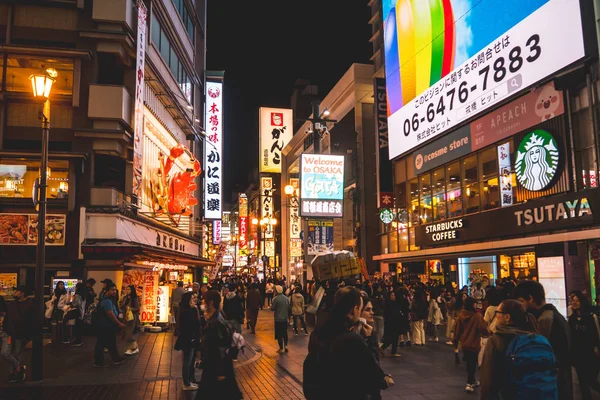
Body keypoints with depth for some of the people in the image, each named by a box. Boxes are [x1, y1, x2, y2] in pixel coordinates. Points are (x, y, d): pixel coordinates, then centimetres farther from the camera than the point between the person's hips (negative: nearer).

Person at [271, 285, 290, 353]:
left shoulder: (275, 299, -18)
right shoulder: (286, 298, -1)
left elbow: (272, 308, -12)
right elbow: (289, 308, 7)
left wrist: (271, 305, 7)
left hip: (278, 319, -5)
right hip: (285, 318, 5)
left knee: (279, 334, 5)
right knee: (285, 332, 19)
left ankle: (281, 348, 8)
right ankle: (285, 345, 15)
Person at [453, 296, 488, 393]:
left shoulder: (461, 315, -4)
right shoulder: (477, 316, -19)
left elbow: (457, 330, 1)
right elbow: (483, 329, -20)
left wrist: (455, 343, 10)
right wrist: (488, 332, 4)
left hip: (464, 344, 5)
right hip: (474, 344, -5)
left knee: (469, 363, 21)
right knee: (472, 364, 5)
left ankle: (472, 380, 35)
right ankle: (469, 384, 3)